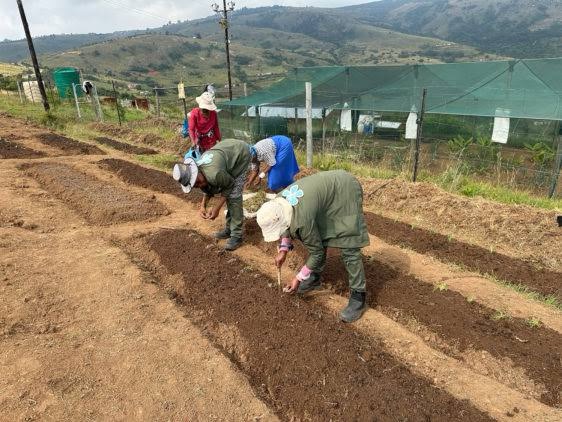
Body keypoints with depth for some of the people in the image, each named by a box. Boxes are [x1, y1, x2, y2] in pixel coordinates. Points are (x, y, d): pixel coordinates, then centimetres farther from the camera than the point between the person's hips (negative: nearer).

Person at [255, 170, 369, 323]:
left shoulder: (302, 218, -34)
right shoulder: (278, 203, -12)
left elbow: (317, 252, -19)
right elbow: (288, 226, 11)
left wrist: (299, 278, -10)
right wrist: (284, 248, -1)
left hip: (346, 191, -8)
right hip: (328, 187, 8)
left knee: (348, 248, -11)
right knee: (318, 237, 10)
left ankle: (358, 297, -2)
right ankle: (315, 278, 27)